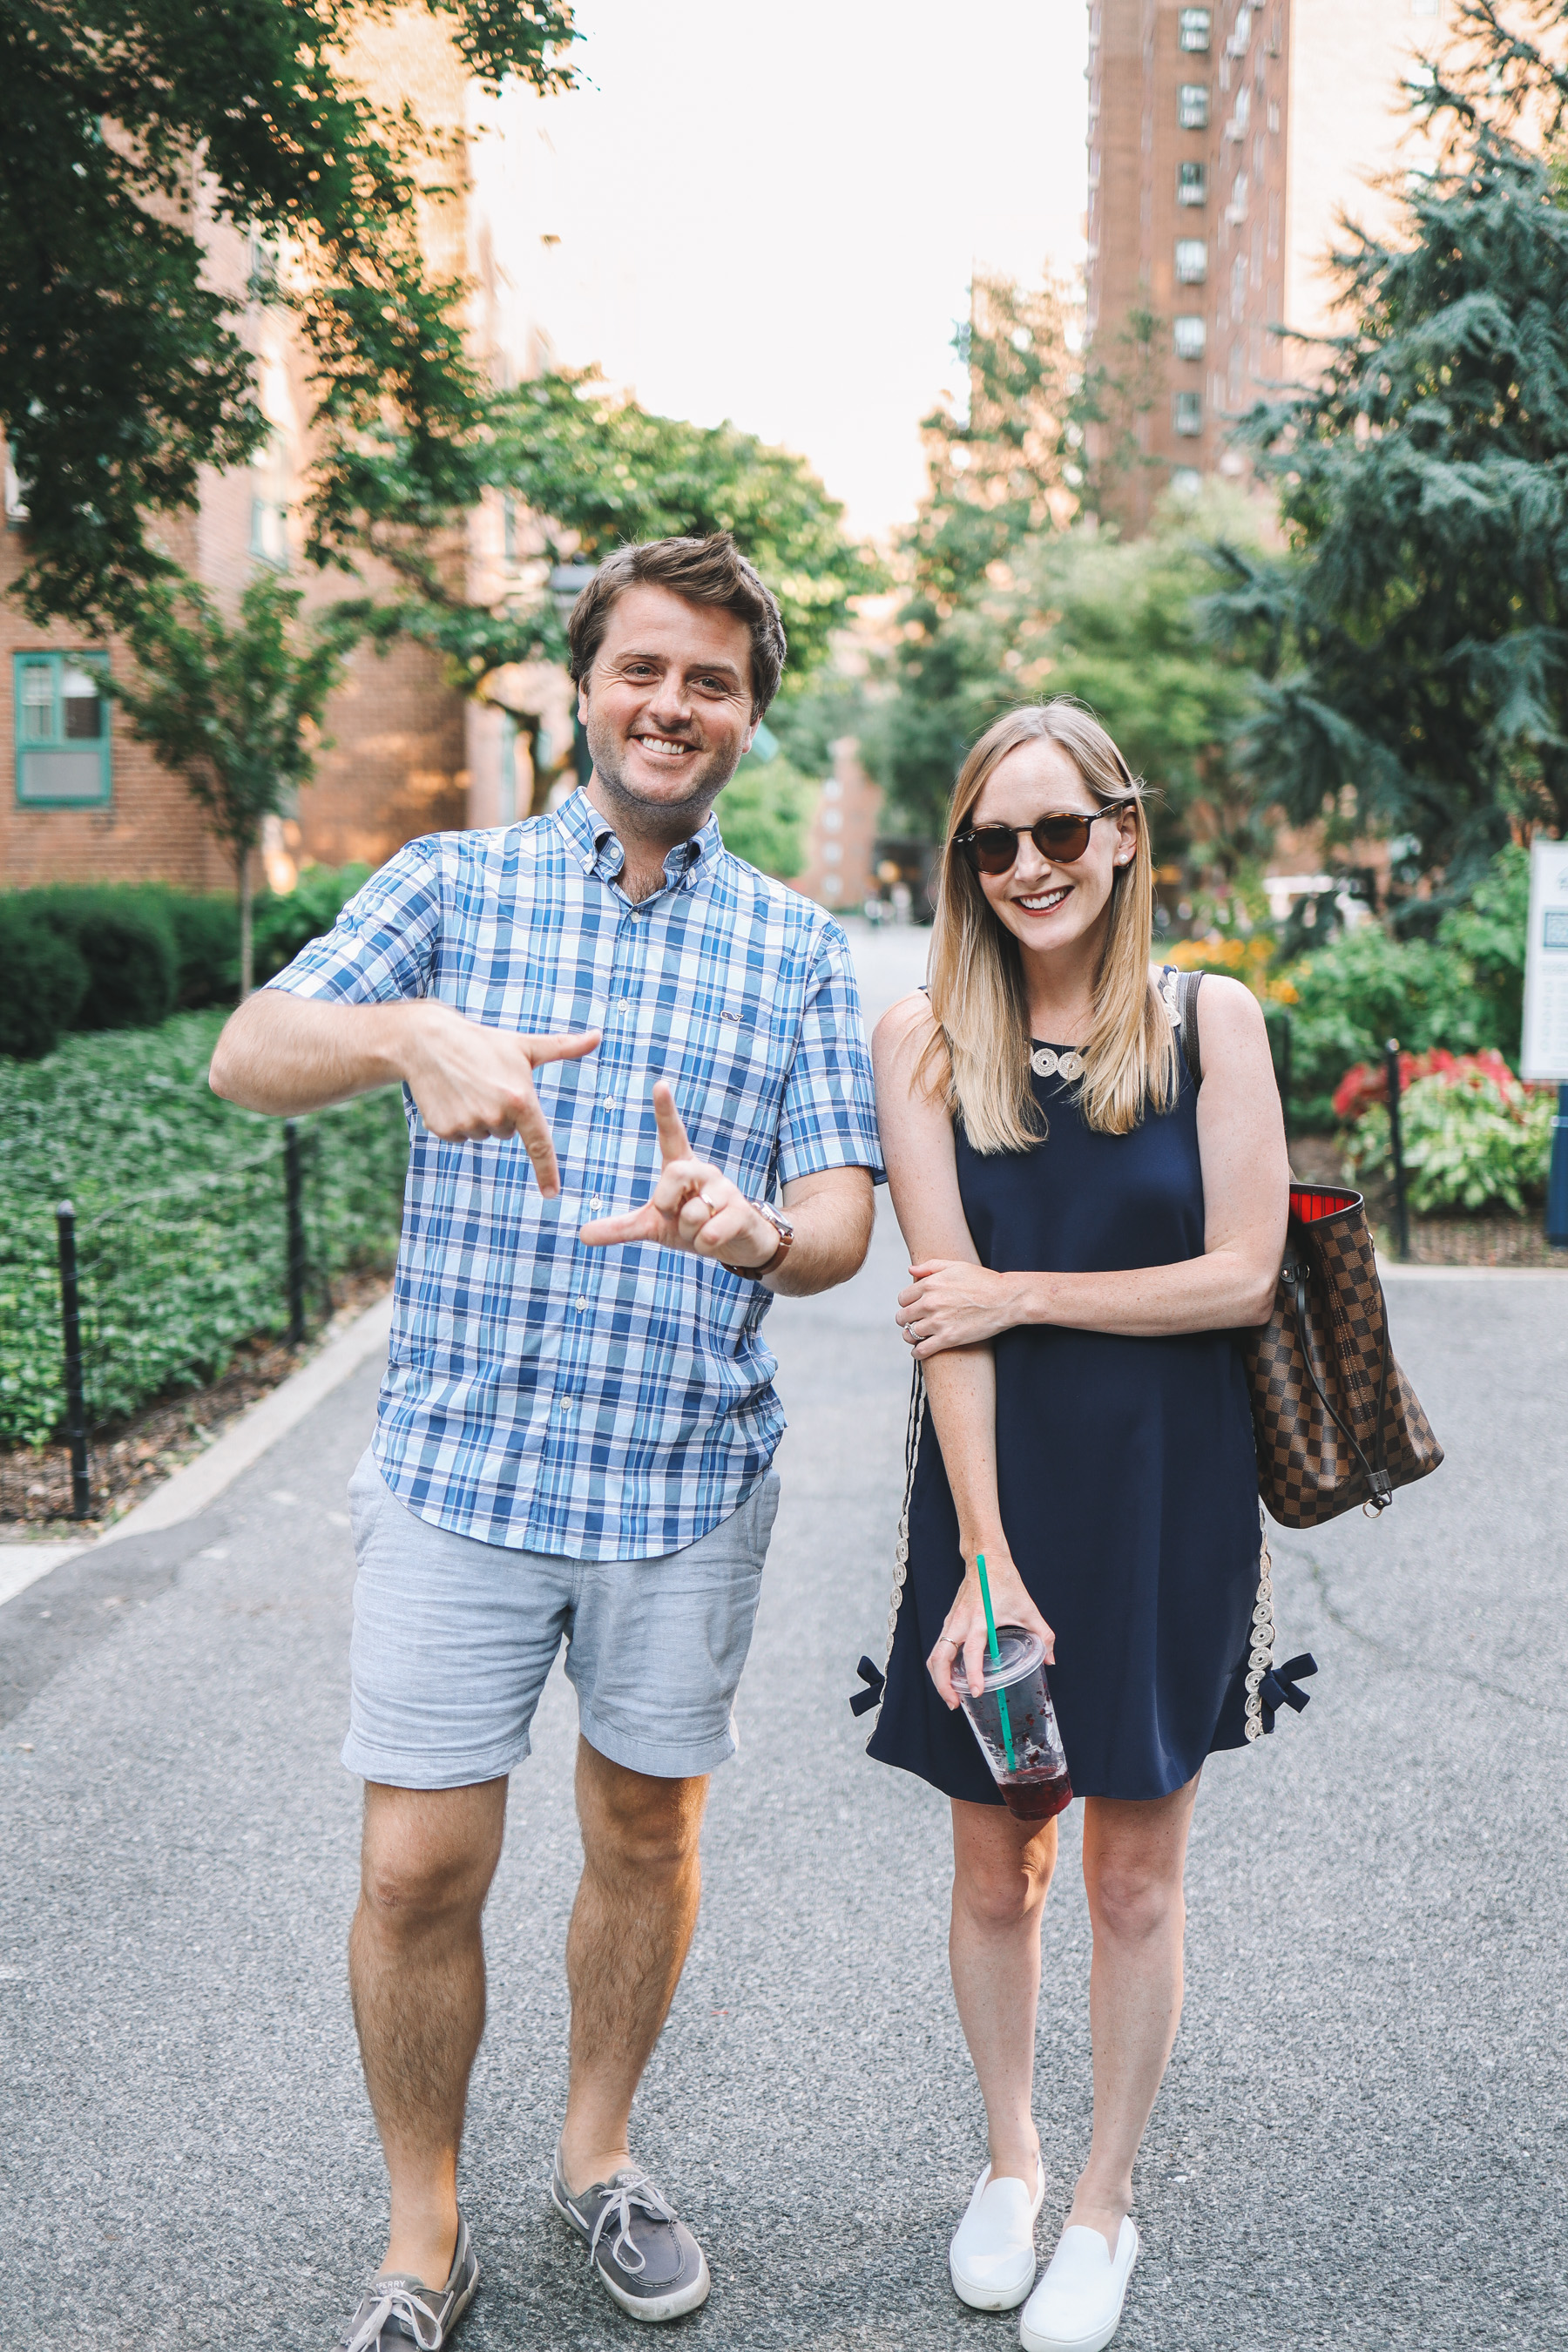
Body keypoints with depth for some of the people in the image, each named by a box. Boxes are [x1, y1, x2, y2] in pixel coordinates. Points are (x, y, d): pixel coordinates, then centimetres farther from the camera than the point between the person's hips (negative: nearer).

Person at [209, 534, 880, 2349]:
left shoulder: (798, 948, 6)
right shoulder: (452, 883, 4)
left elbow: (841, 1216, -2)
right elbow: (247, 1058, -9)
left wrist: (754, 1228, -26)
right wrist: (412, 1031, -31)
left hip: (688, 1480, 2)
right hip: (461, 1465, -1)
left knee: (646, 1833, 15)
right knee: (418, 1869, 2)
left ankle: (598, 2153, 40)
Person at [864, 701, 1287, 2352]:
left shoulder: (1211, 1022, -4)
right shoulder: (926, 1039, -4)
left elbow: (1243, 1276, -8)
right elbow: (949, 1311, -11)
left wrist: (1028, 1294, -12)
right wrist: (986, 1561, -15)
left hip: (1170, 1492, 0)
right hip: (997, 1487, 1)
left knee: (1132, 1872, 11)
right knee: (993, 1863, 14)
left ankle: (1104, 2202, 32)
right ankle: (1009, 2160, 39)